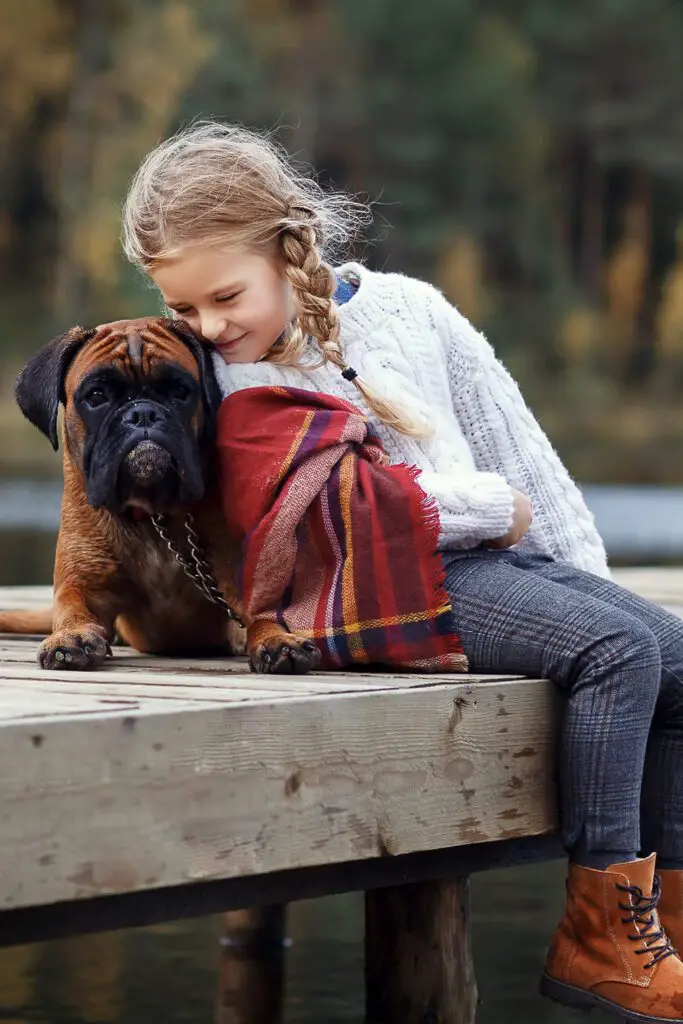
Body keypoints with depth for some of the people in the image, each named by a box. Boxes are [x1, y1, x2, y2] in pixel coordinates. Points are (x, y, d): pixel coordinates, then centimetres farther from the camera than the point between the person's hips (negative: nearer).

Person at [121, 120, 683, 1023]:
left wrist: (582, 572, 14)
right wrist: (497, 507, -11)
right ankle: (599, 938, -21)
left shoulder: (406, 306, 8)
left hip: (508, 551, 6)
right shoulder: (213, 379, -5)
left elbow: (512, 441, 14)